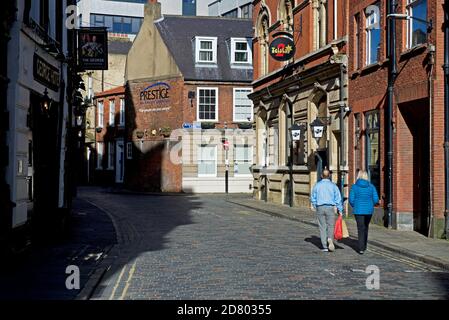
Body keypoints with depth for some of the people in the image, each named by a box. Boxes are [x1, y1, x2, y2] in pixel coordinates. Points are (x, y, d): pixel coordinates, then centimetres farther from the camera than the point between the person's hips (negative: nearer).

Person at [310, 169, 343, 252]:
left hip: (320, 208, 1)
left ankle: (325, 246, 5)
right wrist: (340, 210, 1)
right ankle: (330, 239, -21)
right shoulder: (333, 185, 0)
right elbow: (338, 199, -3)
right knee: (331, 226, 8)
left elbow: (313, 198, 8)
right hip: (330, 207, -1)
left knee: (322, 227, 7)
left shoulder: (317, 185, 4)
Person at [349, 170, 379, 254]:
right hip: (369, 210, 2)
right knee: (365, 227, 20)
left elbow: (351, 199, -7)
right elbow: (376, 199, -4)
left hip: (358, 210, -2)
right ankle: (364, 246, 29)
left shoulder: (354, 187, -6)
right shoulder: (371, 186, -1)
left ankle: (361, 248, -9)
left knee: (360, 229, 1)